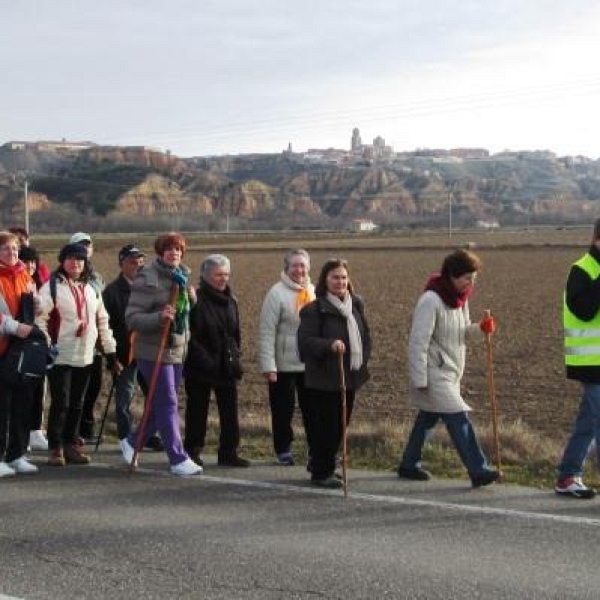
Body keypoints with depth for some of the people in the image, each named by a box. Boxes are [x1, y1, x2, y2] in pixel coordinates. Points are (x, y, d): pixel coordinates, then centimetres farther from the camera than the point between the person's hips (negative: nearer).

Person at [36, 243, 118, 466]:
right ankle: (55, 448, 4)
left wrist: (110, 351, 13)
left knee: (77, 404, 10)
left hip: (85, 356, 5)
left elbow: (102, 320, 17)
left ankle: (71, 445, 19)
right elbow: (40, 318, -10)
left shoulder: (92, 288, 13)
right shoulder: (52, 287, -5)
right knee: (60, 404, -4)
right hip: (60, 356, -5)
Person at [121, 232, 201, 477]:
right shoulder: (147, 278, -12)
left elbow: (192, 308, 25)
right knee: (167, 404, -5)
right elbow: (131, 317, -17)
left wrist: (188, 292, 6)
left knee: (162, 404, 15)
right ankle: (178, 459, -1)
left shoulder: (182, 275, 12)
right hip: (154, 351, -8)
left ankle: (132, 442, 32)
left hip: (178, 349, 8)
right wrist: (159, 317, -30)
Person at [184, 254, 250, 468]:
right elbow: (190, 335, -13)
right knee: (197, 410, 4)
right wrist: (204, 359, -17)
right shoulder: (196, 300, -10)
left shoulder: (230, 301, 12)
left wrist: (236, 356, 11)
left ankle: (228, 453, 11)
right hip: (200, 368, -6)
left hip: (227, 367, 6)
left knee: (230, 411, 4)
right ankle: (193, 451, 15)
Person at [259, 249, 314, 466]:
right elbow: (266, 332, -13)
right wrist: (269, 365, -18)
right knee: (283, 410, 6)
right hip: (284, 365, -4)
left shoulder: (313, 292, 8)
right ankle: (283, 450, 19)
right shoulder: (277, 293, -10)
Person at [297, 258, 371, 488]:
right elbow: (305, 341, -19)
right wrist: (330, 345, -33)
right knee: (325, 426, -4)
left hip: (350, 377, 7)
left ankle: (322, 465, 27)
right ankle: (322, 472, 7)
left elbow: (365, 335, 21)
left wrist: (362, 361, 11)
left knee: (340, 426, 13)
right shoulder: (314, 310, -11)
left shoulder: (356, 305, 10)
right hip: (324, 380, -7)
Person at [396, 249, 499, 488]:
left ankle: (409, 464, 31)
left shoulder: (460, 298, 7)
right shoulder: (431, 301, -20)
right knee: (459, 420, -13)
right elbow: (418, 342, -21)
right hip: (433, 375, -9)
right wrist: (420, 380, -21)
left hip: (450, 373, 9)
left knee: (428, 418, 18)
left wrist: (480, 328, -7)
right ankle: (479, 471, -12)